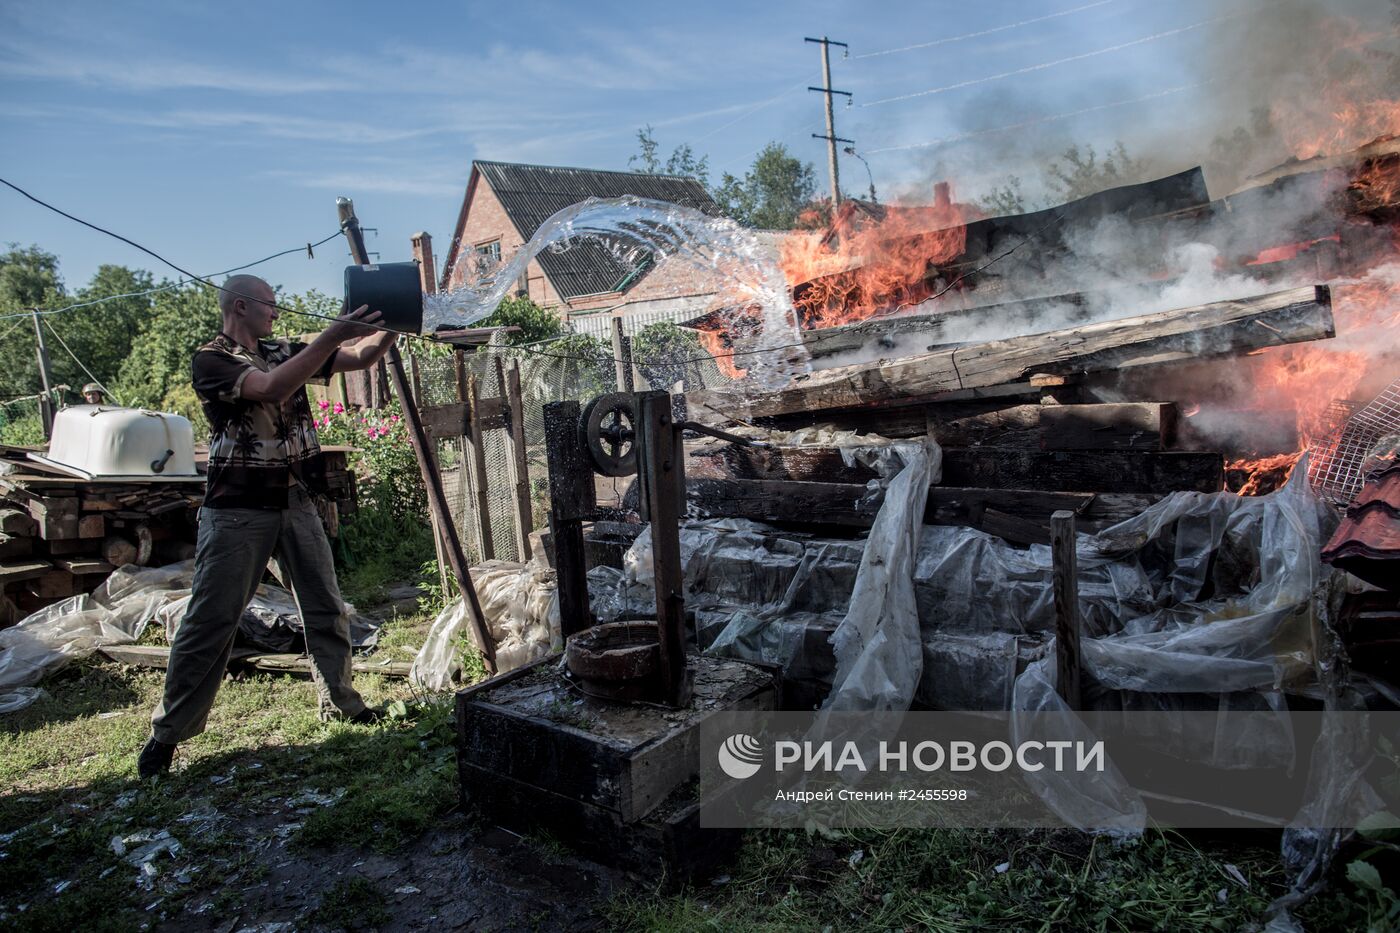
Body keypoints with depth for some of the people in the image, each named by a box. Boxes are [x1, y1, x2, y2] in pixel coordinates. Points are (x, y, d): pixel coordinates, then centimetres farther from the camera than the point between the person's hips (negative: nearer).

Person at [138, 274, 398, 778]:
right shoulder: (211, 358, -7)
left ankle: (341, 704, 22)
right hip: (238, 509, -6)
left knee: (326, 610, 9)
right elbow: (271, 387, -26)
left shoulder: (284, 351, 11)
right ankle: (167, 733, 12)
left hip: (297, 502, 6)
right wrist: (333, 334, -29)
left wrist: (391, 325, -12)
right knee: (211, 620, -1)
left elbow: (362, 357, 8)